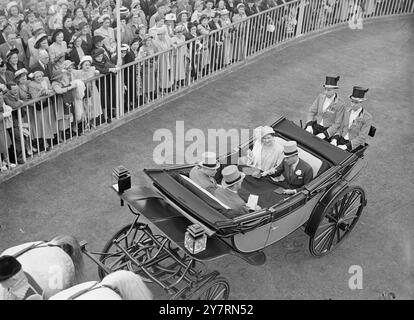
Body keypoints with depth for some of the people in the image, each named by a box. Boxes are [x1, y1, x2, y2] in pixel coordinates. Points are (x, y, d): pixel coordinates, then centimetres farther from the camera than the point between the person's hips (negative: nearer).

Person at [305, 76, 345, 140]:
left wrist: (324, 134, -20)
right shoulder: (320, 97, 4)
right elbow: (311, 111, 4)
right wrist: (309, 125, -13)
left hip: (328, 130, -4)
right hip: (315, 126, 4)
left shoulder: (340, 104, -10)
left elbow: (337, 124, -10)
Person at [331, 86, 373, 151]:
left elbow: (361, 138, -19)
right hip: (342, 140, 5)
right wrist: (334, 140, -11)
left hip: (355, 145, -5)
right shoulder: (347, 110, 3)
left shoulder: (367, 118, -15)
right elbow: (341, 128, 8)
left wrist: (345, 147, -29)